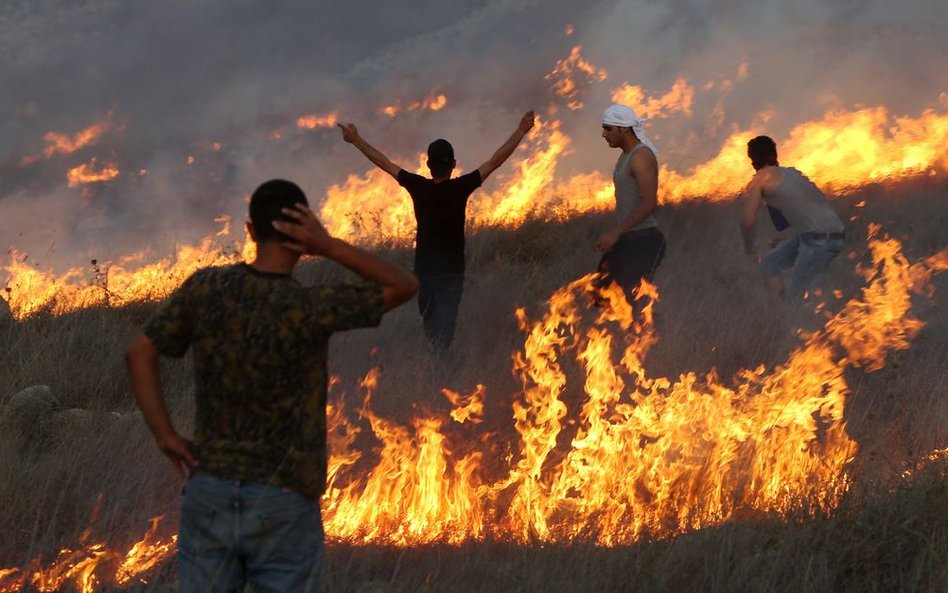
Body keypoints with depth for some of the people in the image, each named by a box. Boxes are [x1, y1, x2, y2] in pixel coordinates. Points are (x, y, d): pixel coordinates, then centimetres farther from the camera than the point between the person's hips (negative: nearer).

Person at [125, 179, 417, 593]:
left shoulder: (206, 288, -3)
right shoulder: (311, 309, -15)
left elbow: (139, 353, 0)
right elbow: (405, 286, -4)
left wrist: (165, 435, 0)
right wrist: (328, 245, -12)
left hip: (209, 495, 3)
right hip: (284, 507, -3)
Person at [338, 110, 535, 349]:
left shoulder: (418, 187, -7)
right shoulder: (461, 188, -13)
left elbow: (383, 162, 2)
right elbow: (495, 161, -9)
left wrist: (356, 139, 13)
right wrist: (521, 131, -4)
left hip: (424, 271, 3)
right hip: (452, 272, -3)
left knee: (430, 326, 16)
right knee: (446, 326, -4)